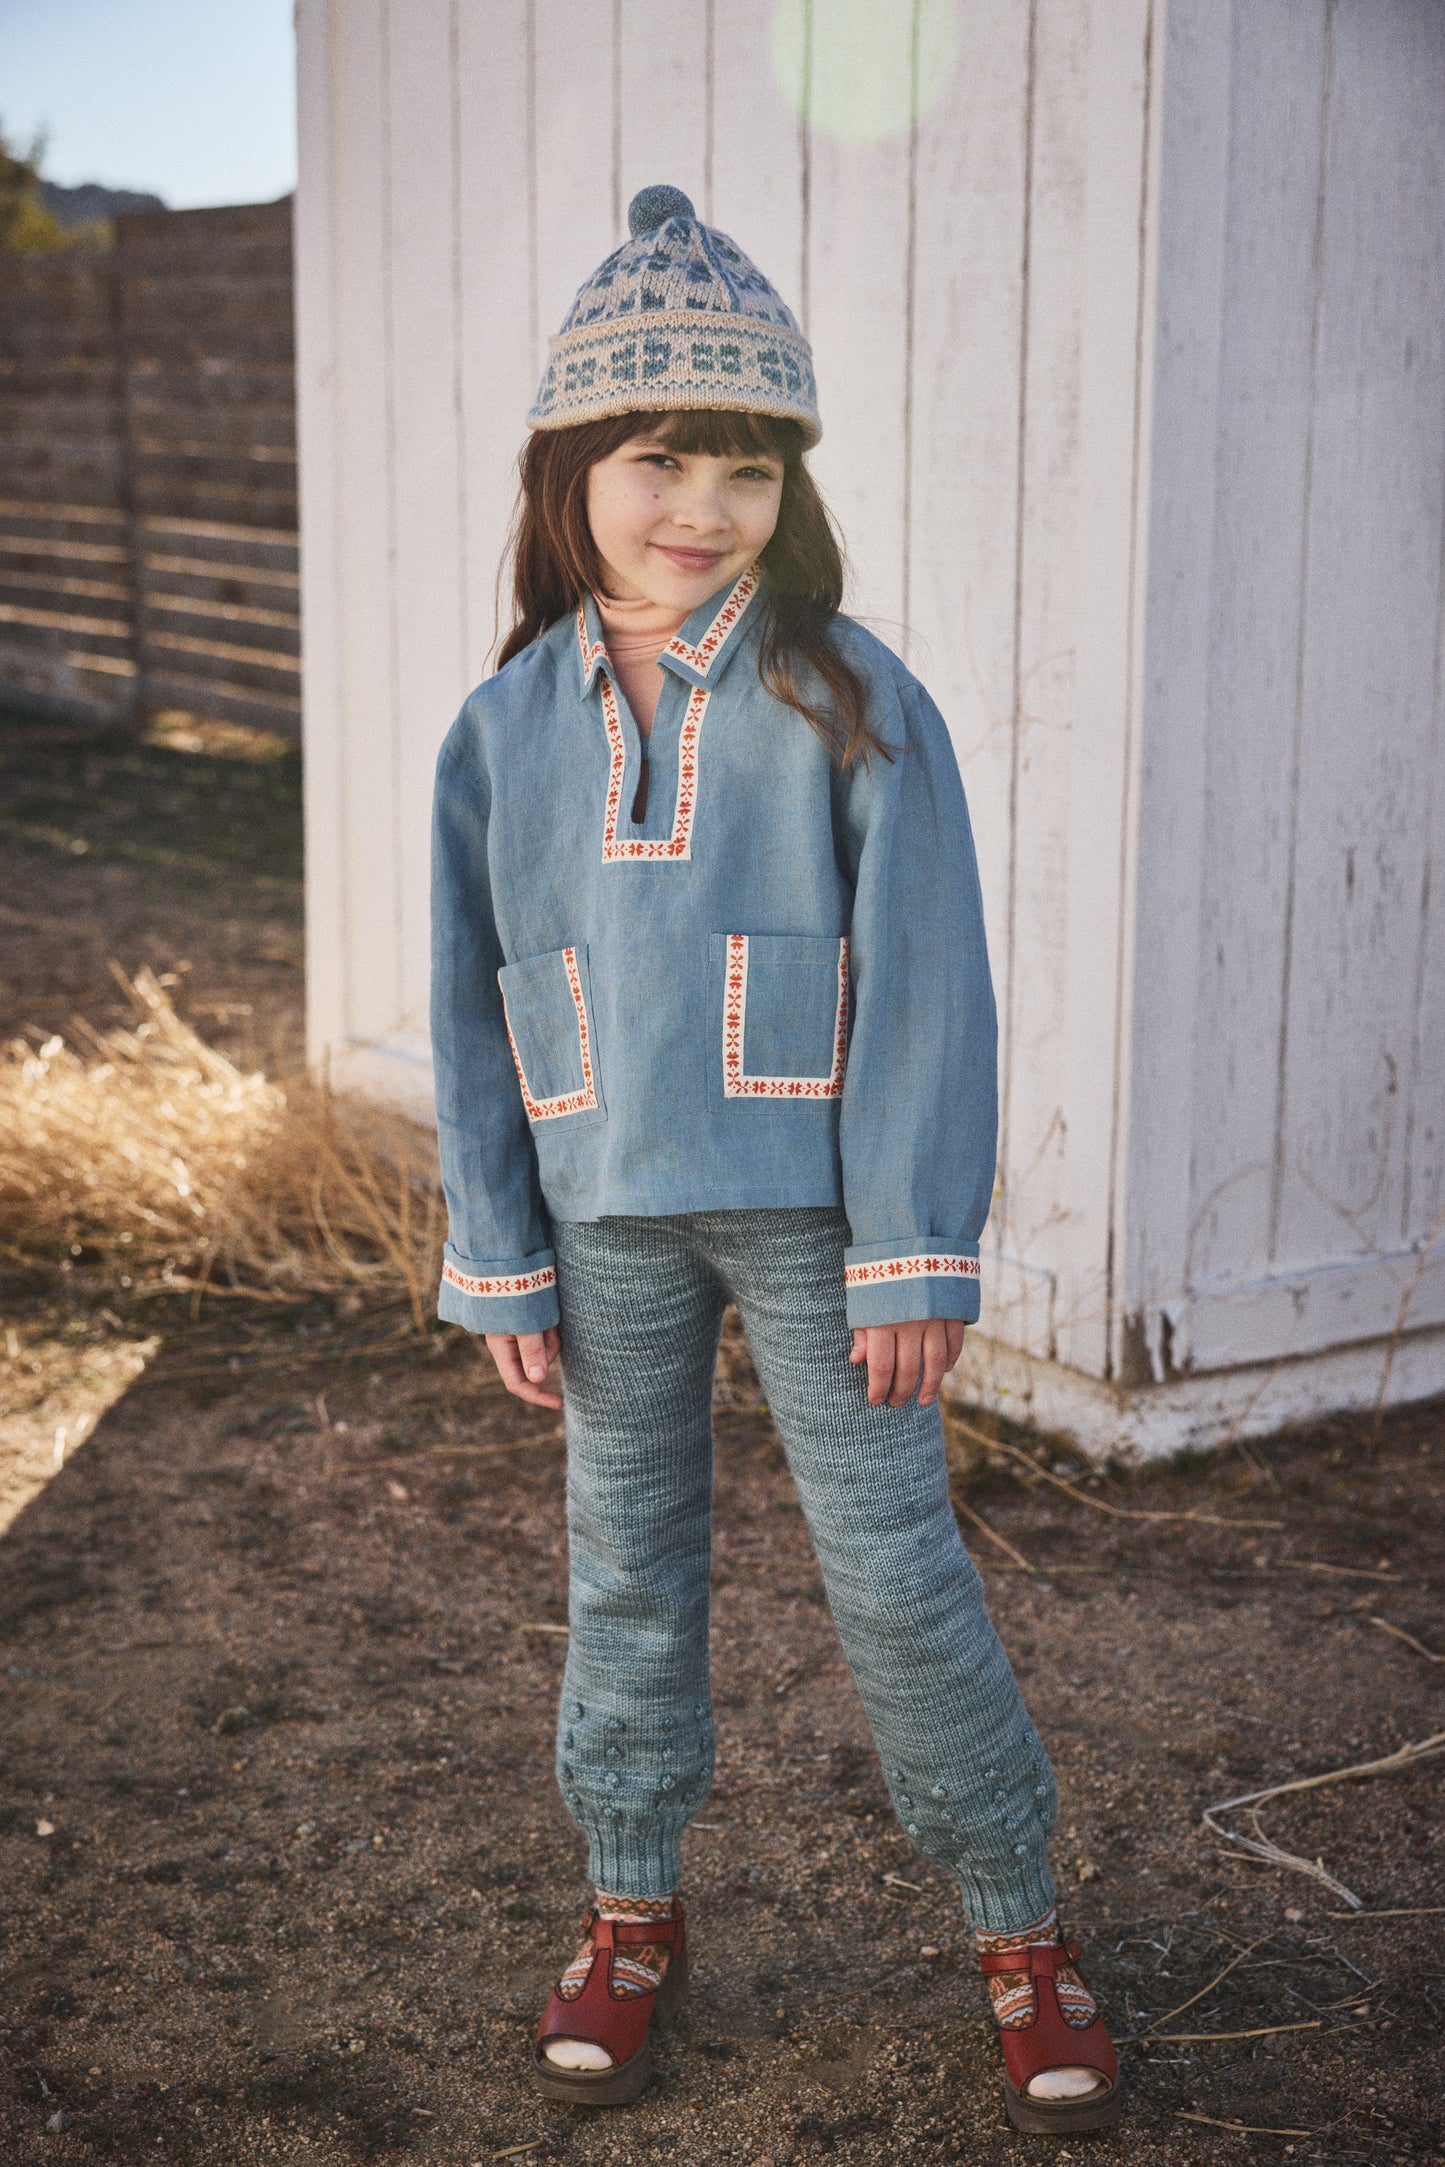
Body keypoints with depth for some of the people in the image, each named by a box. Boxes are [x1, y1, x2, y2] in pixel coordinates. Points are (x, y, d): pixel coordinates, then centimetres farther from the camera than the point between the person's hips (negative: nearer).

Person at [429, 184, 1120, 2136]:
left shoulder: (851, 704, -8)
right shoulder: (508, 728, 1)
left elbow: (926, 990, -9)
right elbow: (473, 1012, 6)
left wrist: (915, 1253, -12)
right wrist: (500, 1262, 4)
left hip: (809, 1208, -3)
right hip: (604, 1220, 3)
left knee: (897, 1570, 3)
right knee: (627, 1565, 14)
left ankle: (1022, 1927, 20)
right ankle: (633, 1913, 32)